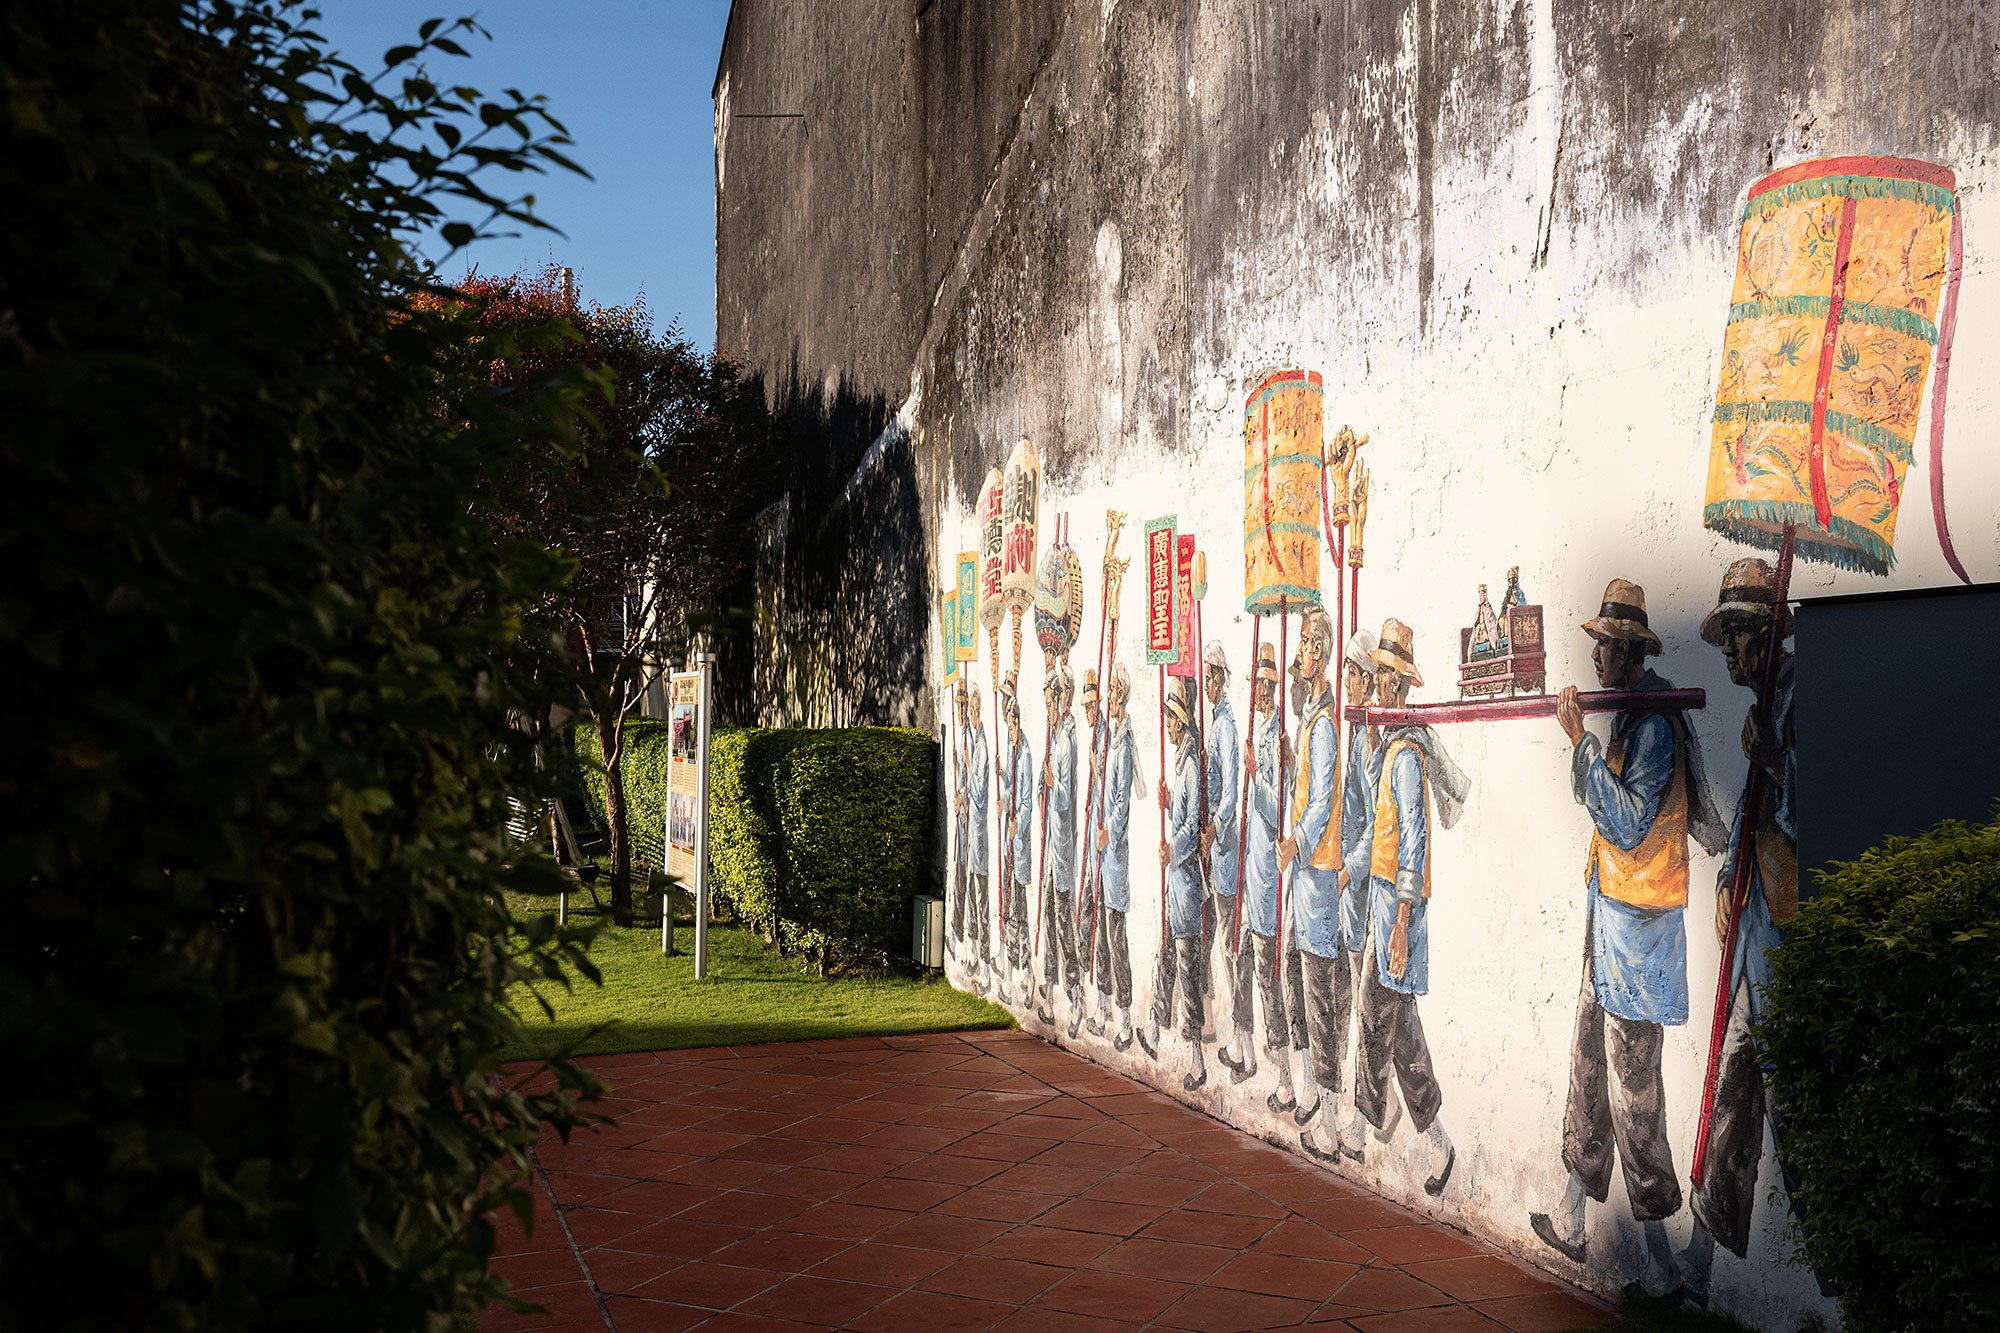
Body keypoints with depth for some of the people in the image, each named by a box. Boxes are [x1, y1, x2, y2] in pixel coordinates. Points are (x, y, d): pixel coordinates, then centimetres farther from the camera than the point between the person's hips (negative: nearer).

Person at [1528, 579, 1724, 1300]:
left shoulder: (1655, 722, -17)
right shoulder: (1622, 716, 13)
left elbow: (1629, 825, -23)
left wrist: (1582, 741, -22)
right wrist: (1580, 738, 4)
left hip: (1638, 921, -10)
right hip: (1608, 916, 10)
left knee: (1631, 1089, -6)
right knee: (1589, 1066, 17)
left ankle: (1659, 1261, 1)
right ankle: (1569, 1221, 30)